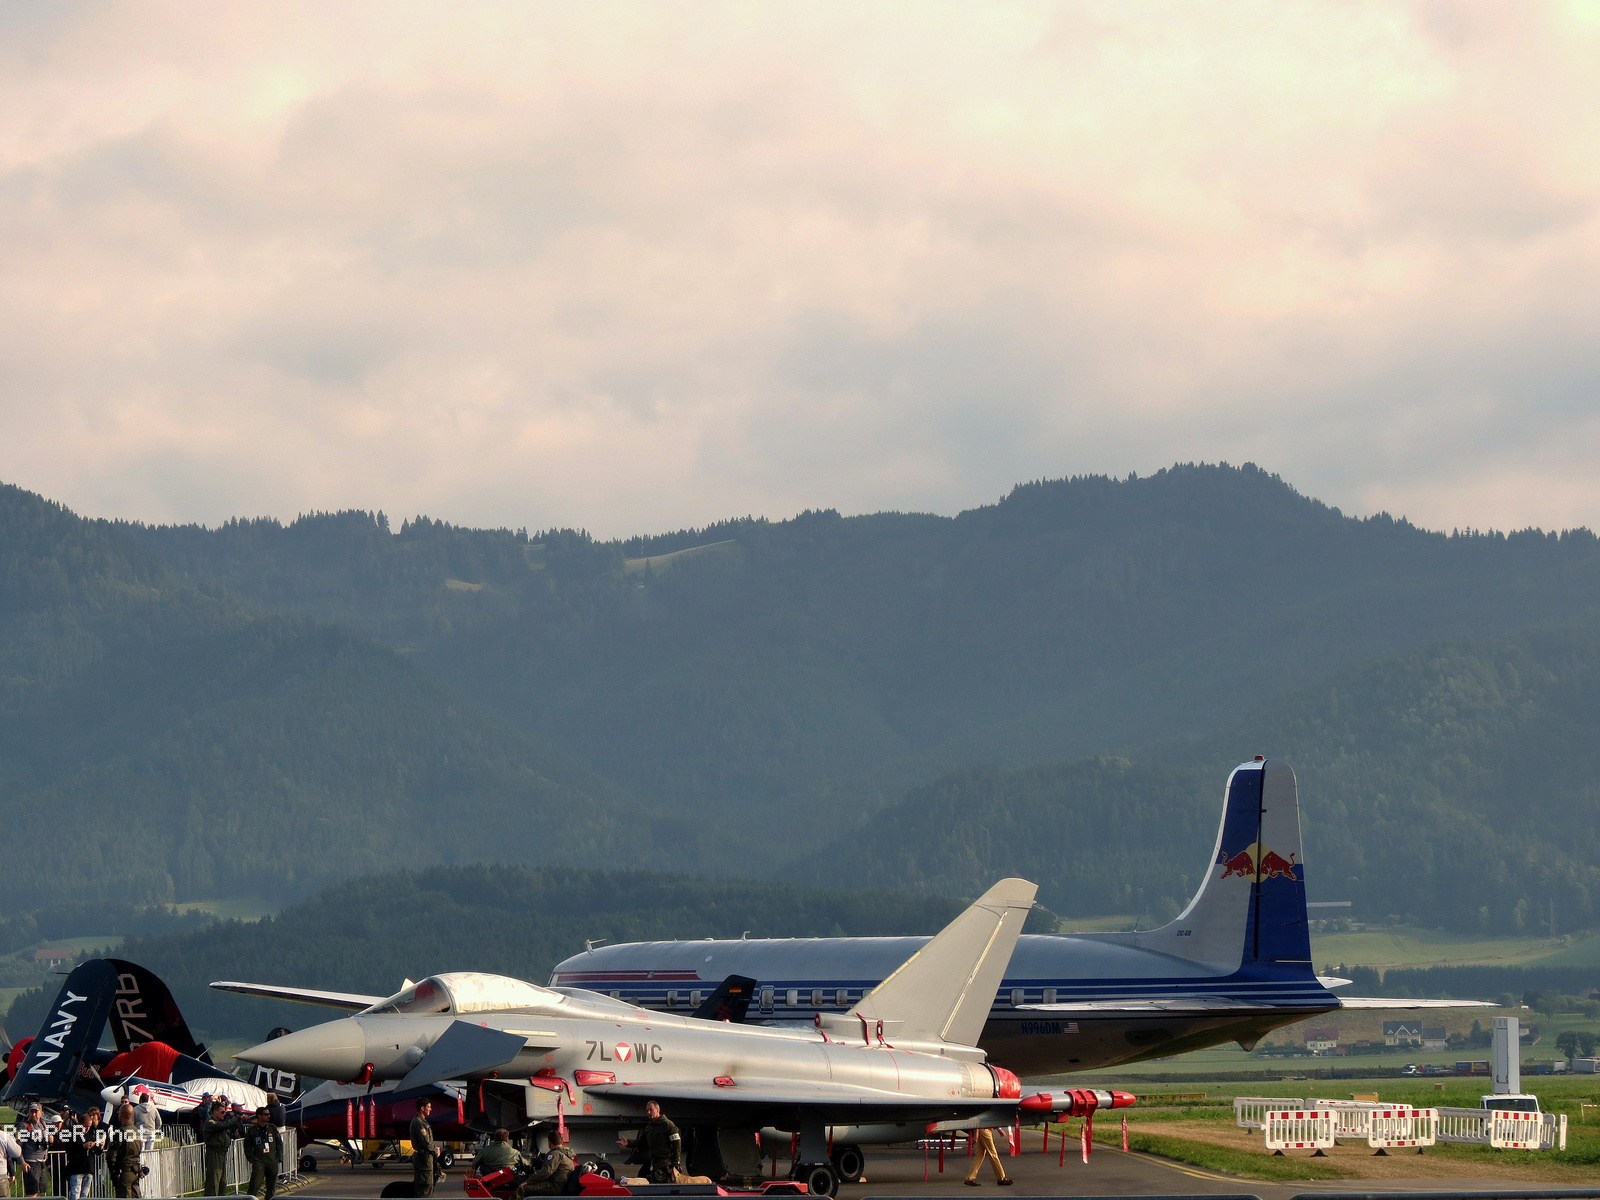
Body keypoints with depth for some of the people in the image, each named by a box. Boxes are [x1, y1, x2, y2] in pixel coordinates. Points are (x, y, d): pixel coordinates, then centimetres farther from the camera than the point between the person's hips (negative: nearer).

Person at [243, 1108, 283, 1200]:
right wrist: (252, 1159, -5)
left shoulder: (272, 1128, 10)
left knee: (271, 1187, 7)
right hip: (259, 1162, -4)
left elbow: (279, 1144, 14)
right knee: (255, 1185, -14)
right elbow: (247, 1147, 5)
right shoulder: (251, 1130, 1)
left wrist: (278, 1159, 6)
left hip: (272, 1162, 4)